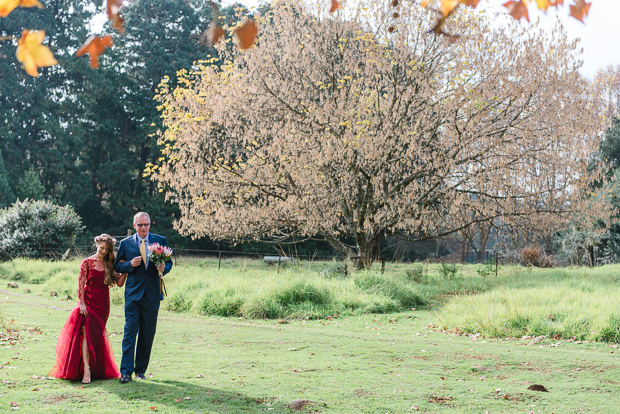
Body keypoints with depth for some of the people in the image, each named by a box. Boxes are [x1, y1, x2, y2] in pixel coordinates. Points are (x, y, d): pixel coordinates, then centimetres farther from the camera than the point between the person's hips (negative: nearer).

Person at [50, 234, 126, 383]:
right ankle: (86, 369, -17)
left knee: (98, 335, 7)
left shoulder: (109, 264, 8)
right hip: (89, 302, -3)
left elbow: (119, 283, 2)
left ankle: (98, 369, 18)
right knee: (88, 333, -13)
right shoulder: (87, 262, -2)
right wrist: (82, 303, -13)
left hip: (103, 304, 3)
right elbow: (81, 284, -5)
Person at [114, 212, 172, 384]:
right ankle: (126, 371, -4)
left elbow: (168, 262, 9)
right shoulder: (125, 243, 5)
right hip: (133, 293, -1)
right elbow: (117, 266, 8)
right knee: (130, 331, -7)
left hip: (152, 293, 1)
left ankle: (141, 369, 18)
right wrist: (130, 264, -13)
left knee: (148, 334, 7)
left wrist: (164, 267, -14)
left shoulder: (160, 240, 6)